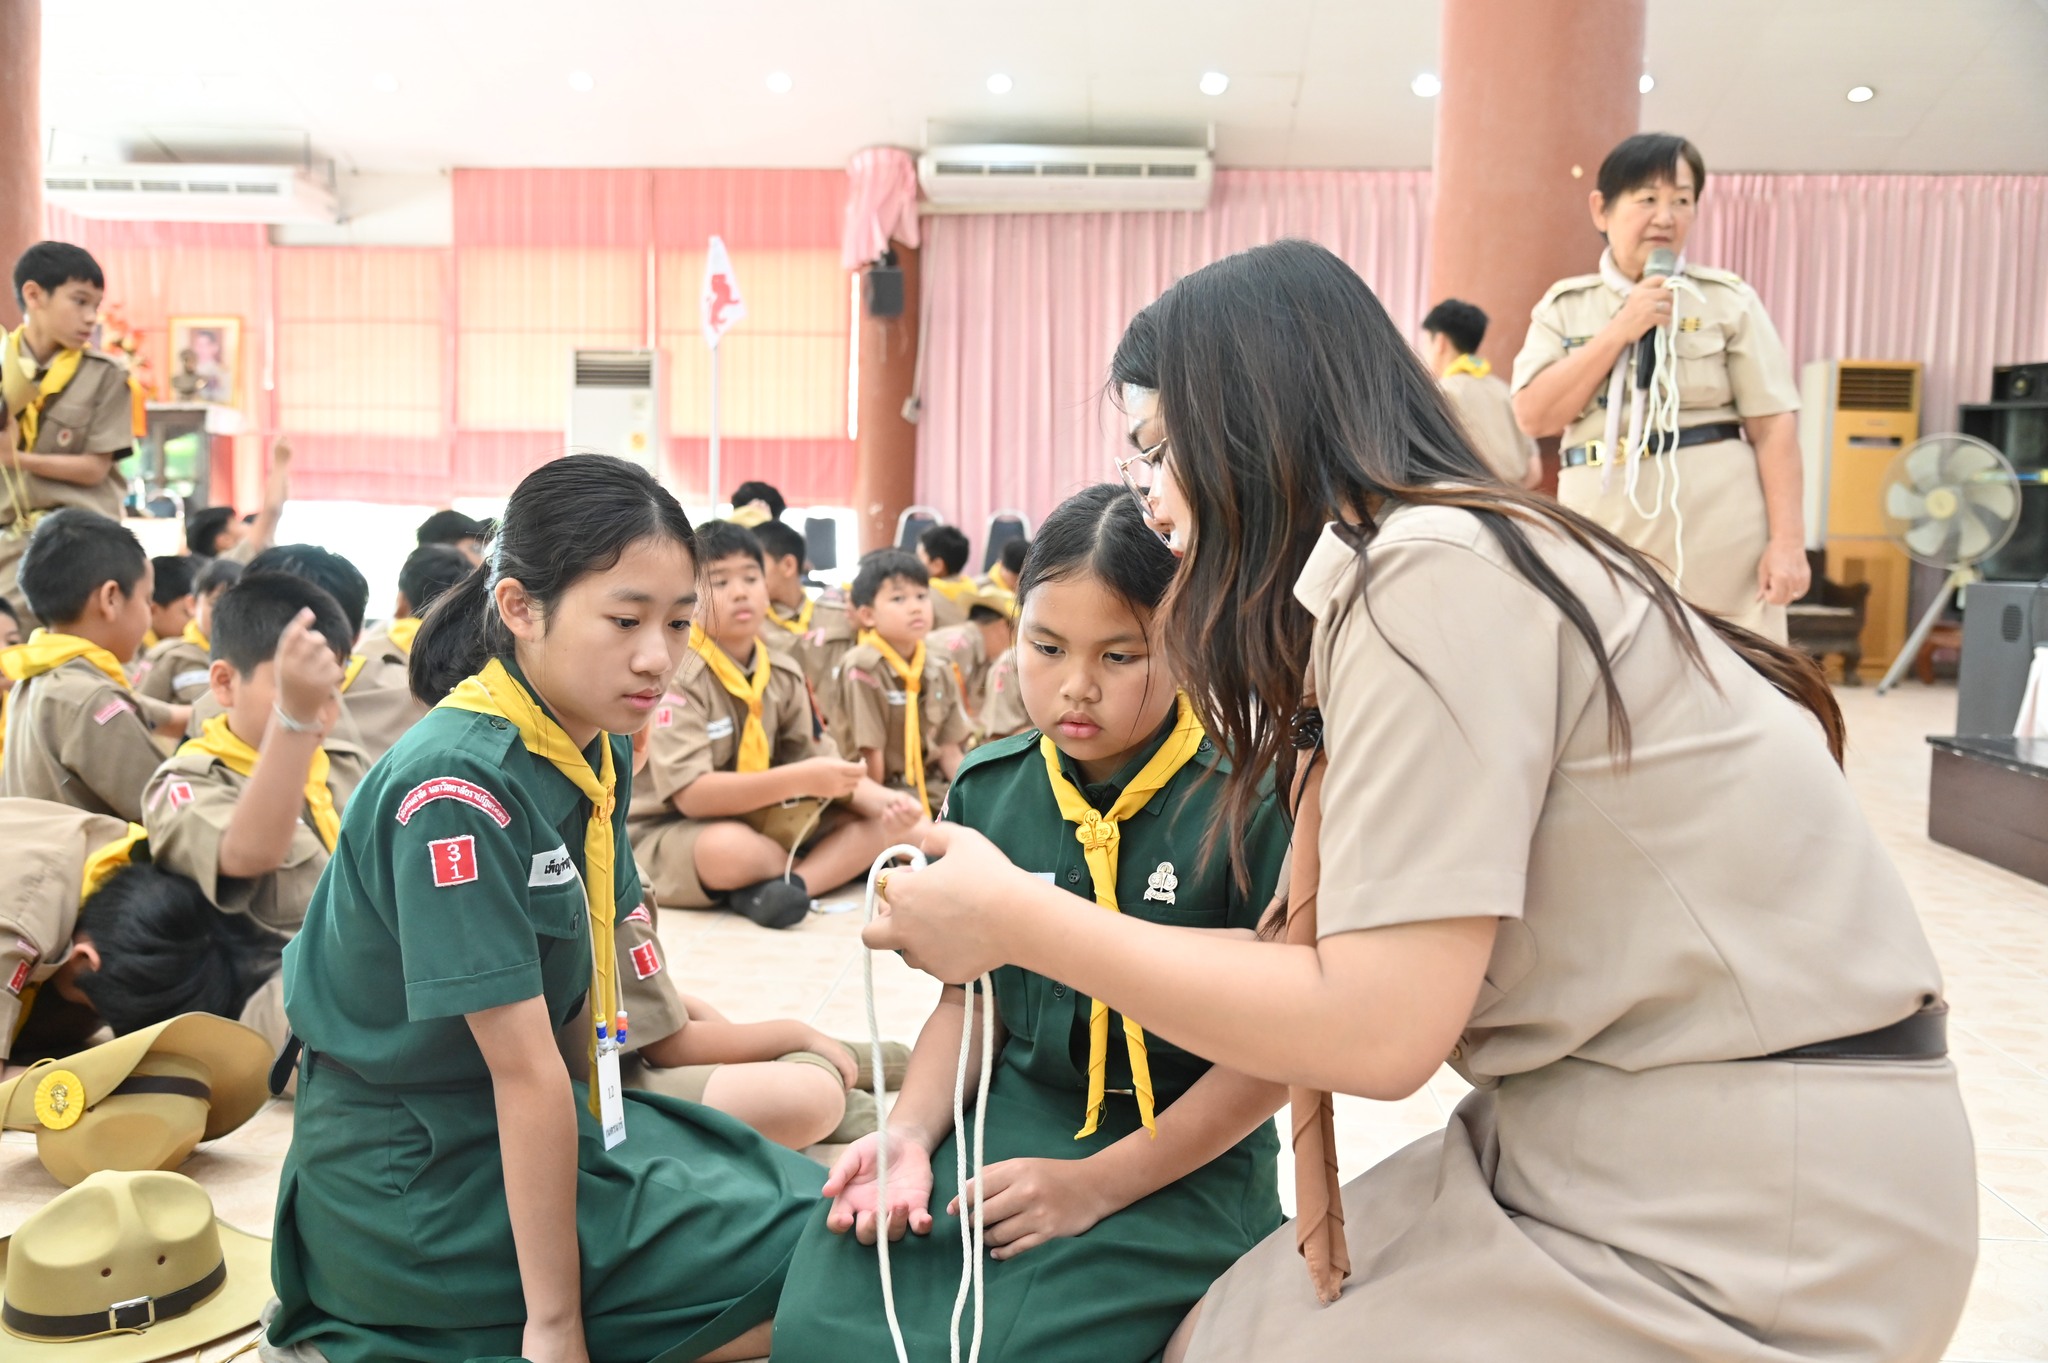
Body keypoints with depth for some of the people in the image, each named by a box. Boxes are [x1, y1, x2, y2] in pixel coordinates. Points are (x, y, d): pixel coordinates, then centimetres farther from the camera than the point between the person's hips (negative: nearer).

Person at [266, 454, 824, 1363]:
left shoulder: (601, 751, 1)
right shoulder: (457, 785, -25)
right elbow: (522, 1071, -24)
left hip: (532, 1127, 9)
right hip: (414, 1178, -8)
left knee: (809, 1193, 12)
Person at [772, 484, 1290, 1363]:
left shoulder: (1250, 805, -12)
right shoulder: (987, 790, 3)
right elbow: (969, 999, 10)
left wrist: (1098, 1184, -15)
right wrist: (910, 1133, -8)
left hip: (1182, 1160, -3)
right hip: (1012, 1119, 4)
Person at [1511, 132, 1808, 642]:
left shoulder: (1728, 301, 4)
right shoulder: (1563, 306, 10)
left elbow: (1773, 426, 0)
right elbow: (1534, 416, -3)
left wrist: (1788, 542, -8)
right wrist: (1620, 332, -8)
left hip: (1718, 543, -2)